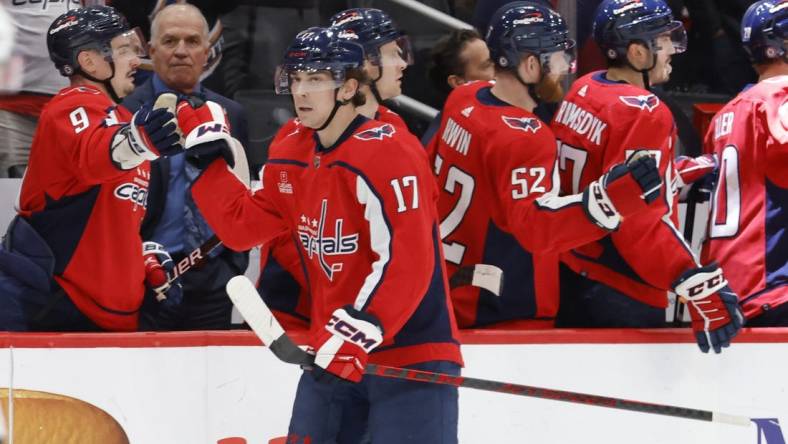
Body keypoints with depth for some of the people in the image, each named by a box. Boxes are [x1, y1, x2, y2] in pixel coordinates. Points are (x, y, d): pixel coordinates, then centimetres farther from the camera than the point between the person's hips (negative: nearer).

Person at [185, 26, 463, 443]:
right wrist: (206, 153, 8)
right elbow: (241, 226, 15)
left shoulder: (386, 152, -19)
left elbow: (405, 263, -24)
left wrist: (355, 335, -26)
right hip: (334, 352, 8)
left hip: (411, 354, -8)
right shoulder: (292, 157, 8)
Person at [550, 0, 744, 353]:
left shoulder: (581, 91, 6)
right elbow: (639, 221, -27)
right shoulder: (642, 113, -20)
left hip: (570, 277, 9)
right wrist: (701, 288, -30)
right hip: (621, 298, -9)